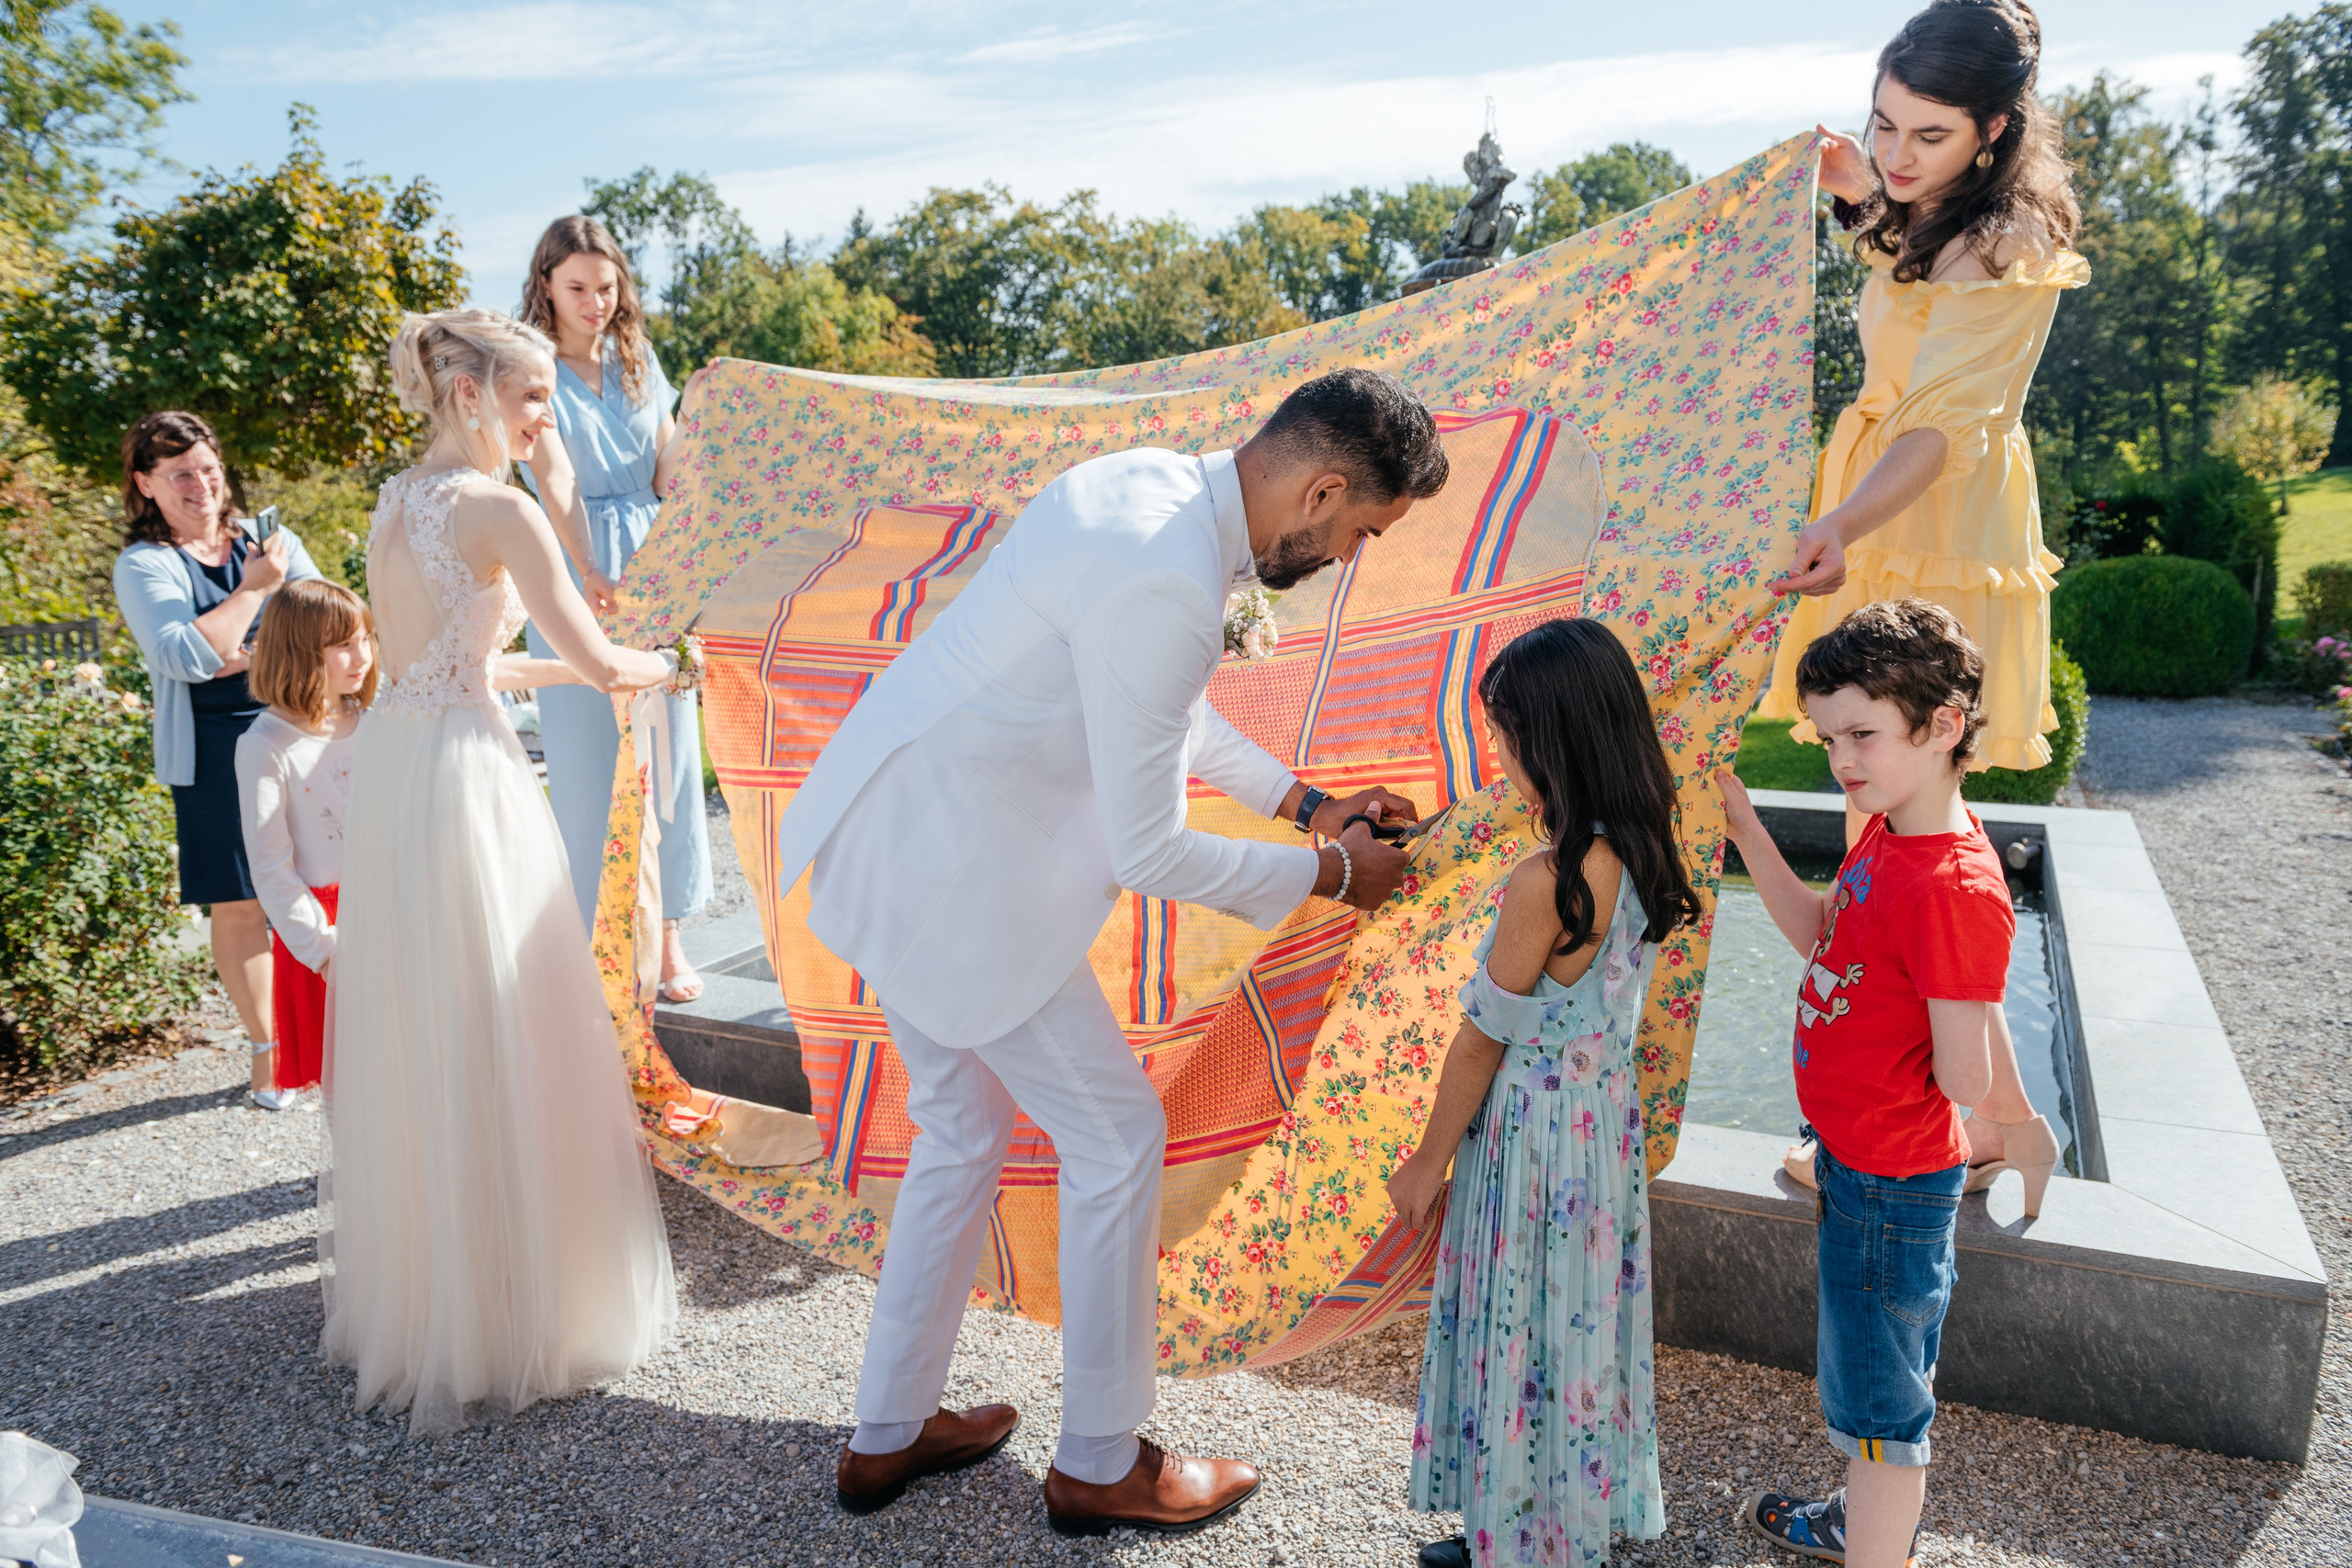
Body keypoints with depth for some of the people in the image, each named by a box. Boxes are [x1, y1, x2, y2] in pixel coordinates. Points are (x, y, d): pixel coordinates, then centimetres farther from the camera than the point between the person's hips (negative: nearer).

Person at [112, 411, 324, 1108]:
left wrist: (253, 655, -12)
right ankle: (266, 1049, 17)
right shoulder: (142, 565, 0)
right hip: (216, 753, -2)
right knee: (240, 904, 3)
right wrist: (255, 587, -16)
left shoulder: (269, 540, 10)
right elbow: (184, 655, -15)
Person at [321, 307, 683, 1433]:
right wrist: (672, 665, 7)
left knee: (409, 1046, 17)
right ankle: (509, 1309, 15)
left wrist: (513, 671, 26)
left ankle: (404, 1295, 33)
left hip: (385, 765, 9)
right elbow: (599, 665, -12)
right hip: (465, 775, -8)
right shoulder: (499, 509, -13)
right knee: (492, 1047, 2)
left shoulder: (393, 503, 12)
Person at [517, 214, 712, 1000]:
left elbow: (670, 465, 7)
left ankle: (666, 930, 15)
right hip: (576, 574, -4)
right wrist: (589, 573, -29)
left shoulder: (638, 360, 12)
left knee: (669, 748, 4)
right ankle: (598, 935, 13)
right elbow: (555, 477, -16)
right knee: (588, 761, 1)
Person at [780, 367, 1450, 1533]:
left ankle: (889, 1434, 38)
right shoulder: (1167, 589, -27)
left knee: (962, 1130, 21)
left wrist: (1305, 802, 15)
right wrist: (1326, 875, -7)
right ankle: (1099, 1463, 24)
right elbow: (1147, 853, -20)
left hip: (882, 831, 10)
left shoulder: (1151, 480, 5)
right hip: (953, 874, -10)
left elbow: (1171, 711, 19)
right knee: (1117, 1136, 4)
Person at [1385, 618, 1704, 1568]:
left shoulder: (1543, 885, -26)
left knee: (1521, 1337, 9)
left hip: (1532, 1130, -8)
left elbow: (1483, 1038, -16)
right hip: (1607, 1109, 8)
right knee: (1576, 1321, 22)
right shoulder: (1641, 855, -3)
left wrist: (1430, 1158, -5)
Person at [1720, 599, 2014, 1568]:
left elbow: (1964, 1084, -28)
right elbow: (1821, 935, 13)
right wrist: (1744, 828, 5)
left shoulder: (1954, 890, -31)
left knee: (1879, 1397, 9)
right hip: (1856, 1161, 10)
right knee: (1875, 1369, 28)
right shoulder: (1888, 831, -2)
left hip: (1891, 1184, -10)